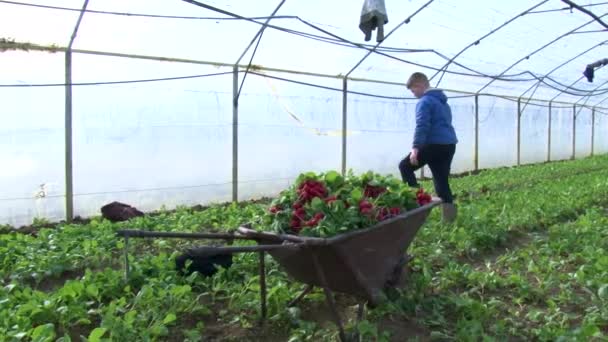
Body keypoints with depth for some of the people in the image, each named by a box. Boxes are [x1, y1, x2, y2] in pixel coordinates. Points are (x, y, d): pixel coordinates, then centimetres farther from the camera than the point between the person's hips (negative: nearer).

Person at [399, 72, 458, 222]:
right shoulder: (443, 100, 22)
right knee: (442, 180, 10)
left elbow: (422, 126, -19)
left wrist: (415, 148, -24)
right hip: (449, 144, 9)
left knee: (405, 166, 5)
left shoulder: (425, 101, -8)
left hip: (434, 144, -9)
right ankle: (449, 215, 8)